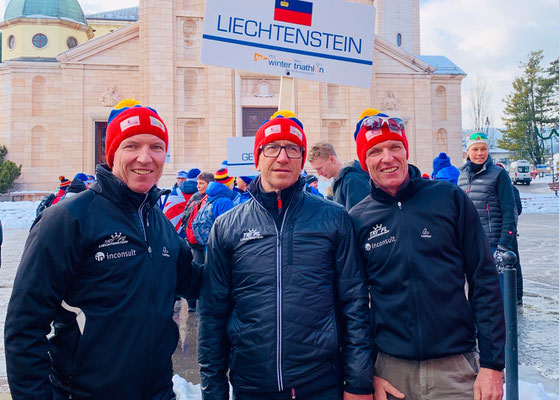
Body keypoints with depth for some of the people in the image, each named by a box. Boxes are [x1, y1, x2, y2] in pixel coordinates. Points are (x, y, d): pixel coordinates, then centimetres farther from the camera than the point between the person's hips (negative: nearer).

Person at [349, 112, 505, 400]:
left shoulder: (450, 198, -5)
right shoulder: (357, 220, -2)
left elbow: (484, 281, -3)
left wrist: (492, 364, -5)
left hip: (456, 366, 0)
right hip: (390, 369, 1)